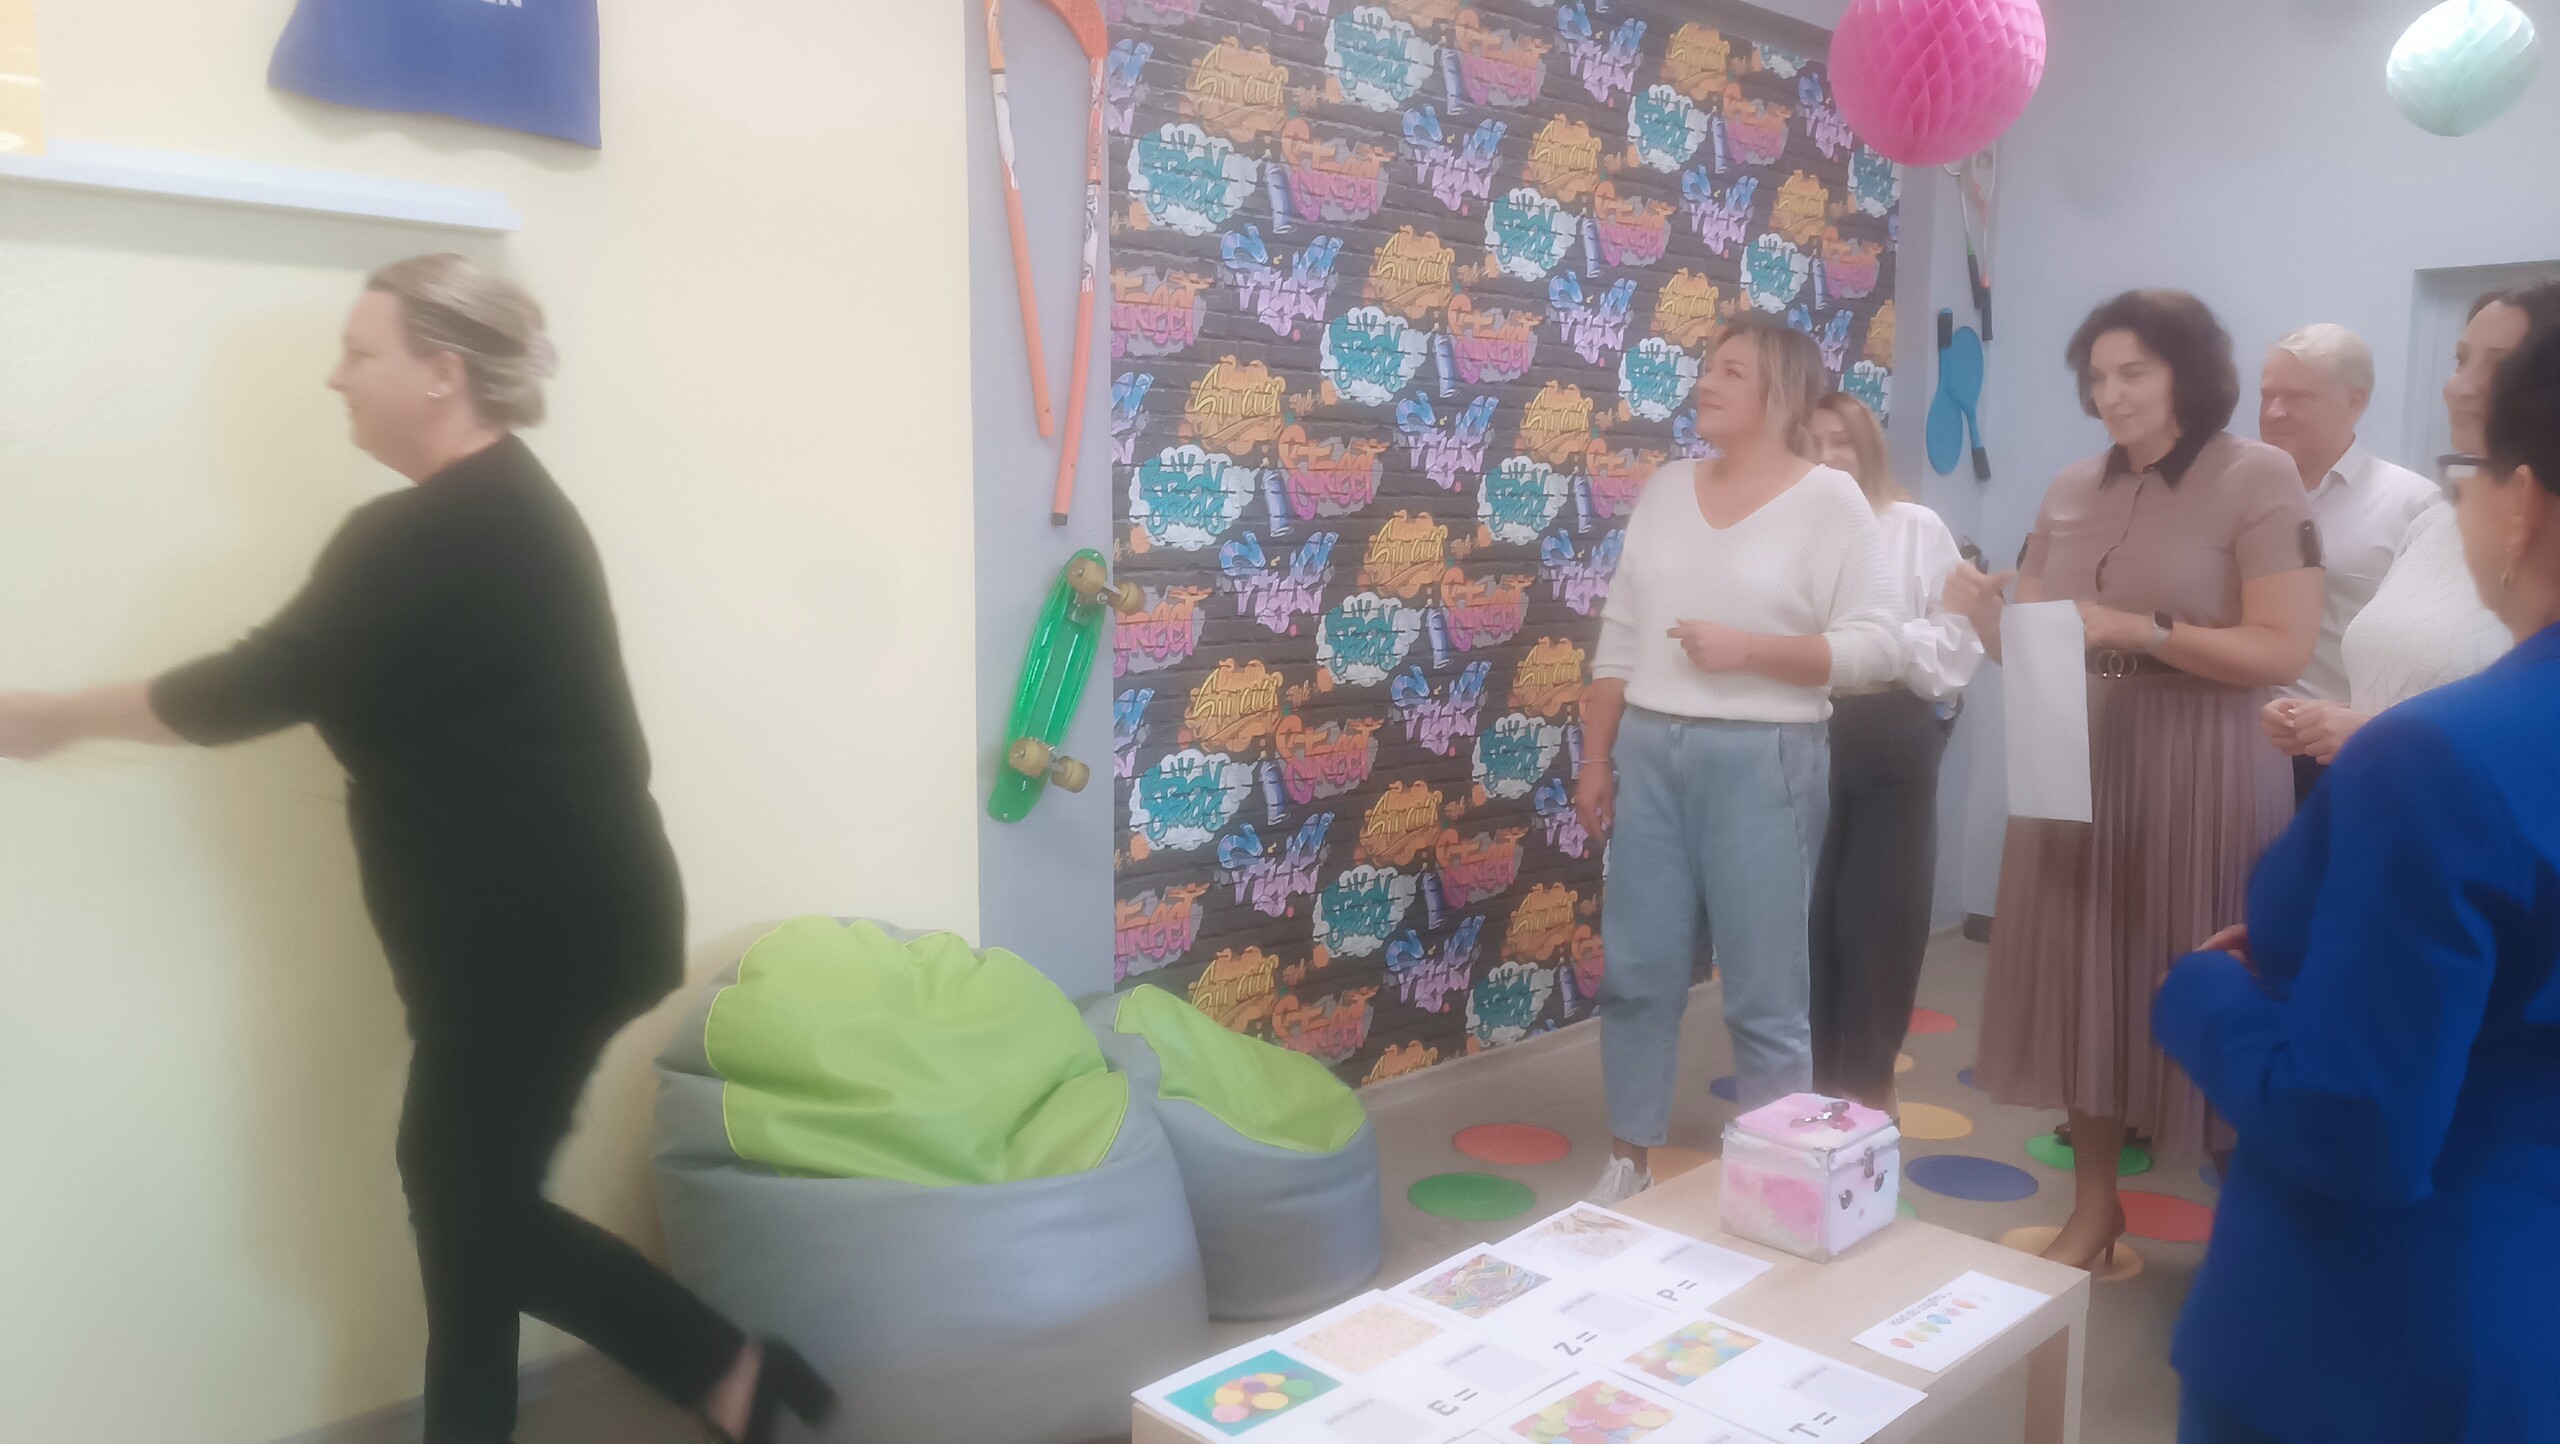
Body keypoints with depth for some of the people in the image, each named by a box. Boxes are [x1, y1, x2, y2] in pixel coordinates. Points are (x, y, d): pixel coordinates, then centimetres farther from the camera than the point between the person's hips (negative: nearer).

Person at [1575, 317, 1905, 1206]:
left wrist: (1746, 647, -17)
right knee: (1636, 971, 10)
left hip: (1761, 760, -5)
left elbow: (1877, 648, -9)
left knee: (1764, 992, 3)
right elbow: (1620, 635, 11)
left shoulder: (1830, 500, -4)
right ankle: (1630, 1159, 25)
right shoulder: (1667, 488, 11)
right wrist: (1596, 756, 8)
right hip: (1649, 752, 5)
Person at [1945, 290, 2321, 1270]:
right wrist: (1981, 615, -12)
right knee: (2087, 979, 11)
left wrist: (2135, 628, -22)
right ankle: (2093, 1205, 26)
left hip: (2202, 772, -5)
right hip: (2079, 765, 5)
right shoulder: (2071, 493, 9)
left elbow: (2283, 650, -14)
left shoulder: (2258, 478, -7)